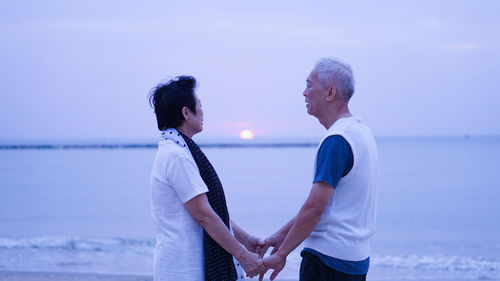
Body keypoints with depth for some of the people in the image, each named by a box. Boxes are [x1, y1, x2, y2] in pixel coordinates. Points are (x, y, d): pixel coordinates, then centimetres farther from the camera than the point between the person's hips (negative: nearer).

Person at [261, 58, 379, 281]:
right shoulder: (361, 130, 14)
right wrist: (283, 233, 17)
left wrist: (281, 253, -12)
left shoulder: (336, 140, -18)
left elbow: (315, 206, -20)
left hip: (329, 257, -10)